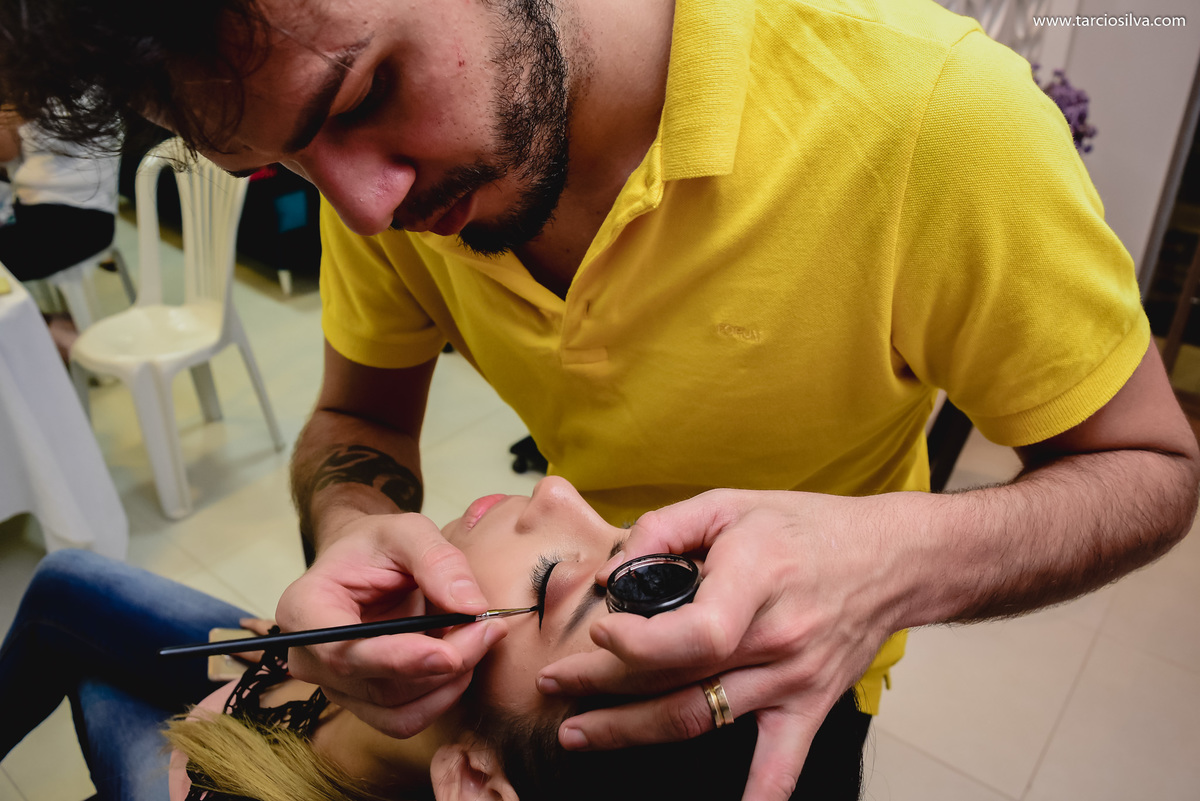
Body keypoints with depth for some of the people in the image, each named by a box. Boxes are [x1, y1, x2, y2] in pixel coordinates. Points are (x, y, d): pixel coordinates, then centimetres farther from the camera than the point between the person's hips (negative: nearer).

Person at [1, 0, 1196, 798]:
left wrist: (901, 557, -41)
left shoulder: (927, 108, -34)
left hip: (785, 676, -3)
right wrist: (353, 528, -29)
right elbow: (359, 419, -6)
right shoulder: (377, 140, -18)